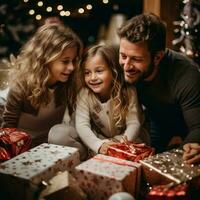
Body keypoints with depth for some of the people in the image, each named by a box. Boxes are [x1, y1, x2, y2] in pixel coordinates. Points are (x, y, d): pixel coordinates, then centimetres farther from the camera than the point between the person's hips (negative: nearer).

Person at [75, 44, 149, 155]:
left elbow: (134, 124, -21)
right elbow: (82, 125, -26)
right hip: (98, 140, 2)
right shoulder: (84, 94, -17)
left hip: (124, 139, -1)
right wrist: (99, 146, -44)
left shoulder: (128, 92, -19)